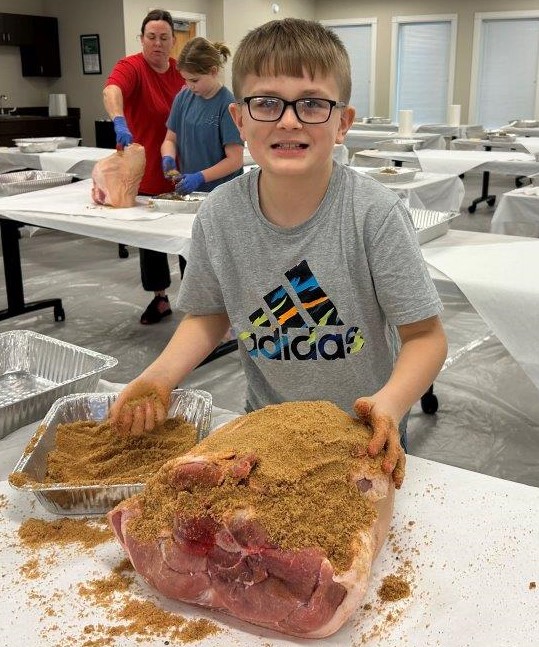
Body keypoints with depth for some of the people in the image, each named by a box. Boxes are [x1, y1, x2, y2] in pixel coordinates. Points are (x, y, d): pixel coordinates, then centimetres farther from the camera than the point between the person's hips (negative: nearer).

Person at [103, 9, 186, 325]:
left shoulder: (181, 71, 4)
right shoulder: (131, 67, -10)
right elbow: (111, 90, -32)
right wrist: (120, 122, -52)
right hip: (143, 172, -2)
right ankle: (160, 297, 22)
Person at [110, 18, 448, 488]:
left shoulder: (375, 213, -24)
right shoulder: (219, 215, -14)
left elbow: (426, 335, -19)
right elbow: (210, 313, 1)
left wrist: (391, 402, -37)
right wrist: (161, 374, -15)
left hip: (365, 430, -2)